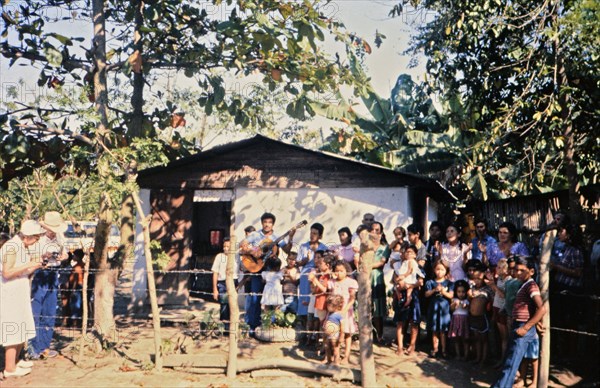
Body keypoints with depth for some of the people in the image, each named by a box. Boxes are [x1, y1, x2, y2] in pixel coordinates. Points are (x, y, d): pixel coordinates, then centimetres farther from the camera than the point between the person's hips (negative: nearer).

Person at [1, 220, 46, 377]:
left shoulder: (24, 247, 10)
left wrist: (36, 265, 0)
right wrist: (29, 265, -23)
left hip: (20, 293, 9)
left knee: (23, 329, 16)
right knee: (14, 330, -6)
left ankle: (15, 360, 30)